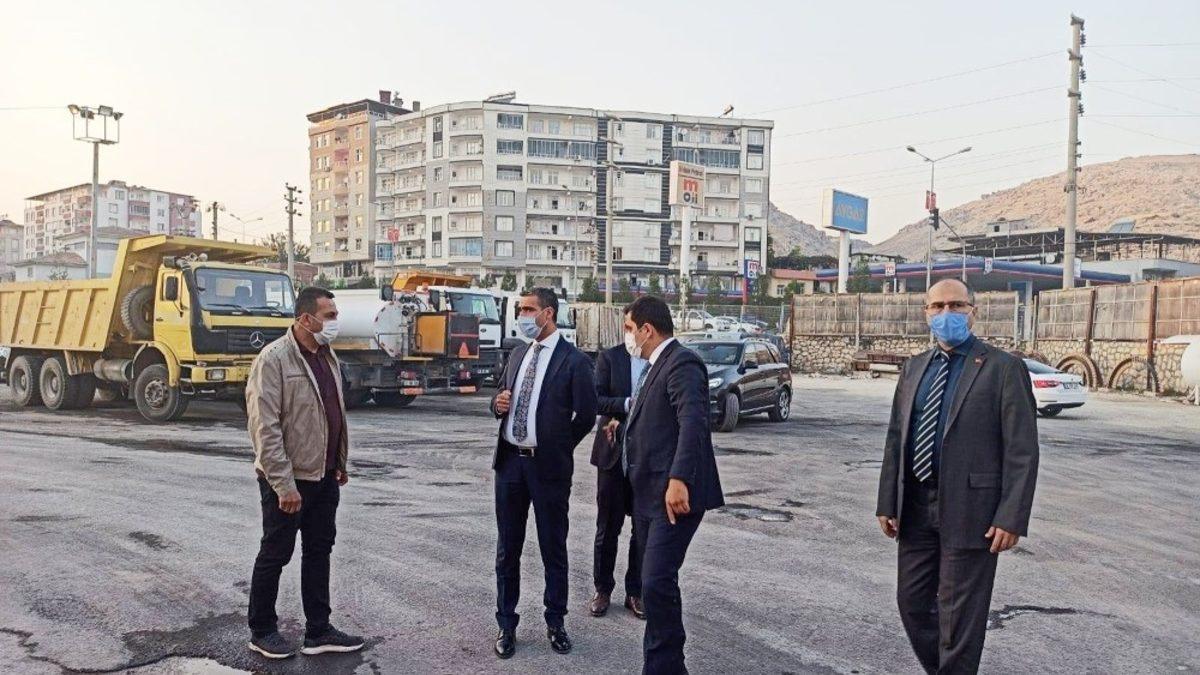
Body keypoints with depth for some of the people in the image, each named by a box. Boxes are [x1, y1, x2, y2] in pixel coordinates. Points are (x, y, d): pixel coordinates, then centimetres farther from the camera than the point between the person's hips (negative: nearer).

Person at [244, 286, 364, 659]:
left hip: (324, 475, 8)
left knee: (319, 551, 14)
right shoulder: (274, 359, -16)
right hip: (288, 479, -8)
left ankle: (318, 631, 24)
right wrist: (284, 484, -23)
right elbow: (265, 428, -21)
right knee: (275, 554, 7)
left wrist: (340, 462, 15)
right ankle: (262, 631, 24)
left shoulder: (327, 355, 8)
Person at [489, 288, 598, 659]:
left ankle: (555, 622, 24)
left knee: (553, 548, 8)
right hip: (510, 461, 5)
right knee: (507, 548, 11)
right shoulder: (518, 354, 11)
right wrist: (497, 403, -4)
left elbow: (586, 415, -6)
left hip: (547, 465, -5)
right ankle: (506, 624, 23)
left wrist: (557, 448, 2)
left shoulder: (574, 360, -8)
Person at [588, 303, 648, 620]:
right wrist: (626, 405, -24)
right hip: (614, 453, -1)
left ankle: (635, 591, 21)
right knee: (608, 526, 8)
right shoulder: (609, 357, 1)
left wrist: (622, 418, -10)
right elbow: (596, 399, -7)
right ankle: (603, 590, 21)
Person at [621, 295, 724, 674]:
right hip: (649, 494, 10)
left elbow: (693, 423, -26)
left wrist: (679, 480, -33)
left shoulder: (682, 364, -13)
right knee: (654, 582, 13)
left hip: (674, 494, -10)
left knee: (658, 582, -13)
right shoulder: (655, 366, 18)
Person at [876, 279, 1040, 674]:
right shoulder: (914, 368, 11)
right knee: (912, 602, 15)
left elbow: (1022, 450, -10)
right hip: (915, 508, 6)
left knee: (960, 615, 4)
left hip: (968, 509, -5)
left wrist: (1012, 518, -15)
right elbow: (895, 438, 11)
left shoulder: (1004, 369, -6)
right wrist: (887, 502, 7)